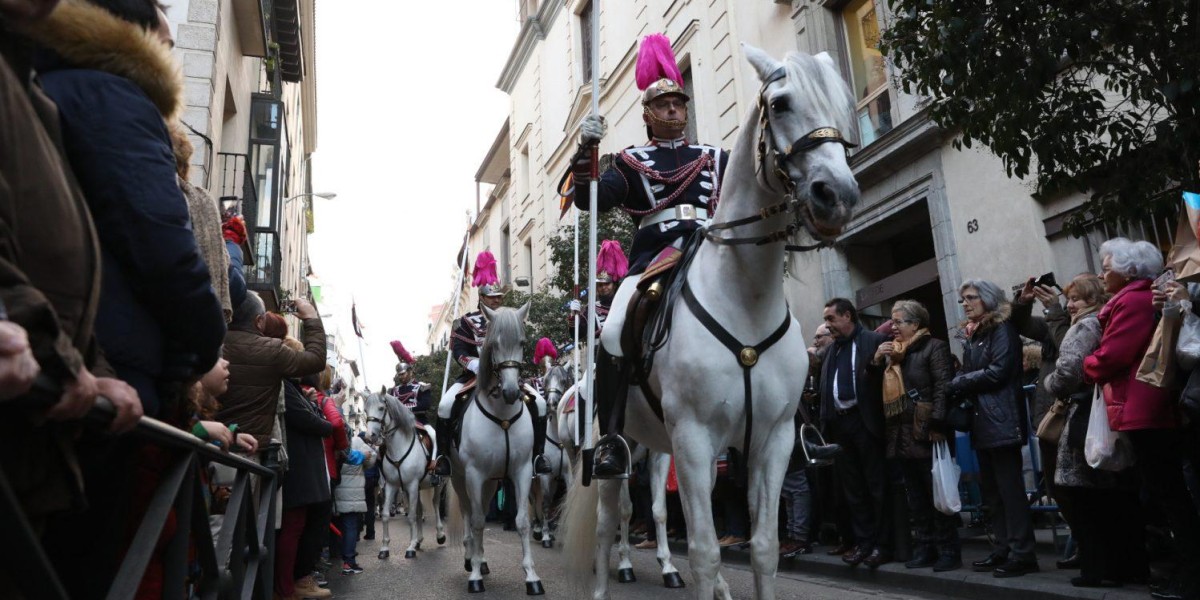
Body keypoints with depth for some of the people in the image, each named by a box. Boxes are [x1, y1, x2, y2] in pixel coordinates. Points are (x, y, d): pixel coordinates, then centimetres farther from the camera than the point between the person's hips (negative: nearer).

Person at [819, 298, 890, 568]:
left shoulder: (874, 341, -3)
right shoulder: (831, 350, 16)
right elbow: (825, 386, 14)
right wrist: (826, 421, 6)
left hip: (865, 421, -7)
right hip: (839, 423, 7)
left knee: (876, 484, 2)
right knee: (852, 487, 11)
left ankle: (883, 543, 11)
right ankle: (863, 541, 19)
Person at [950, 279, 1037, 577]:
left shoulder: (1002, 329, -5)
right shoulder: (971, 336, 18)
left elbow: (998, 372, -16)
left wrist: (958, 383, -10)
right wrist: (959, 385, -5)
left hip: (1001, 419, -8)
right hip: (981, 421, 8)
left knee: (1009, 488, -6)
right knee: (991, 489, 10)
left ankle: (1022, 554, -1)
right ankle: (1004, 549, 18)